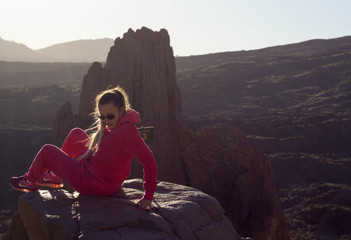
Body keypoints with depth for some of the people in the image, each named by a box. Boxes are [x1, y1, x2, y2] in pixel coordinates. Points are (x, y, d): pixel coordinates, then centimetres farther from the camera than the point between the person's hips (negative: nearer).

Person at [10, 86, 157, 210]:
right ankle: (55, 176, 36)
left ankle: (29, 181, 39)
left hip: (95, 185, -9)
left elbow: (150, 162, -34)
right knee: (76, 134, 25)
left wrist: (148, 197, -31)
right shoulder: (116, 124, -3)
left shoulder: (127, 131, -32)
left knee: (47, 151, 8)